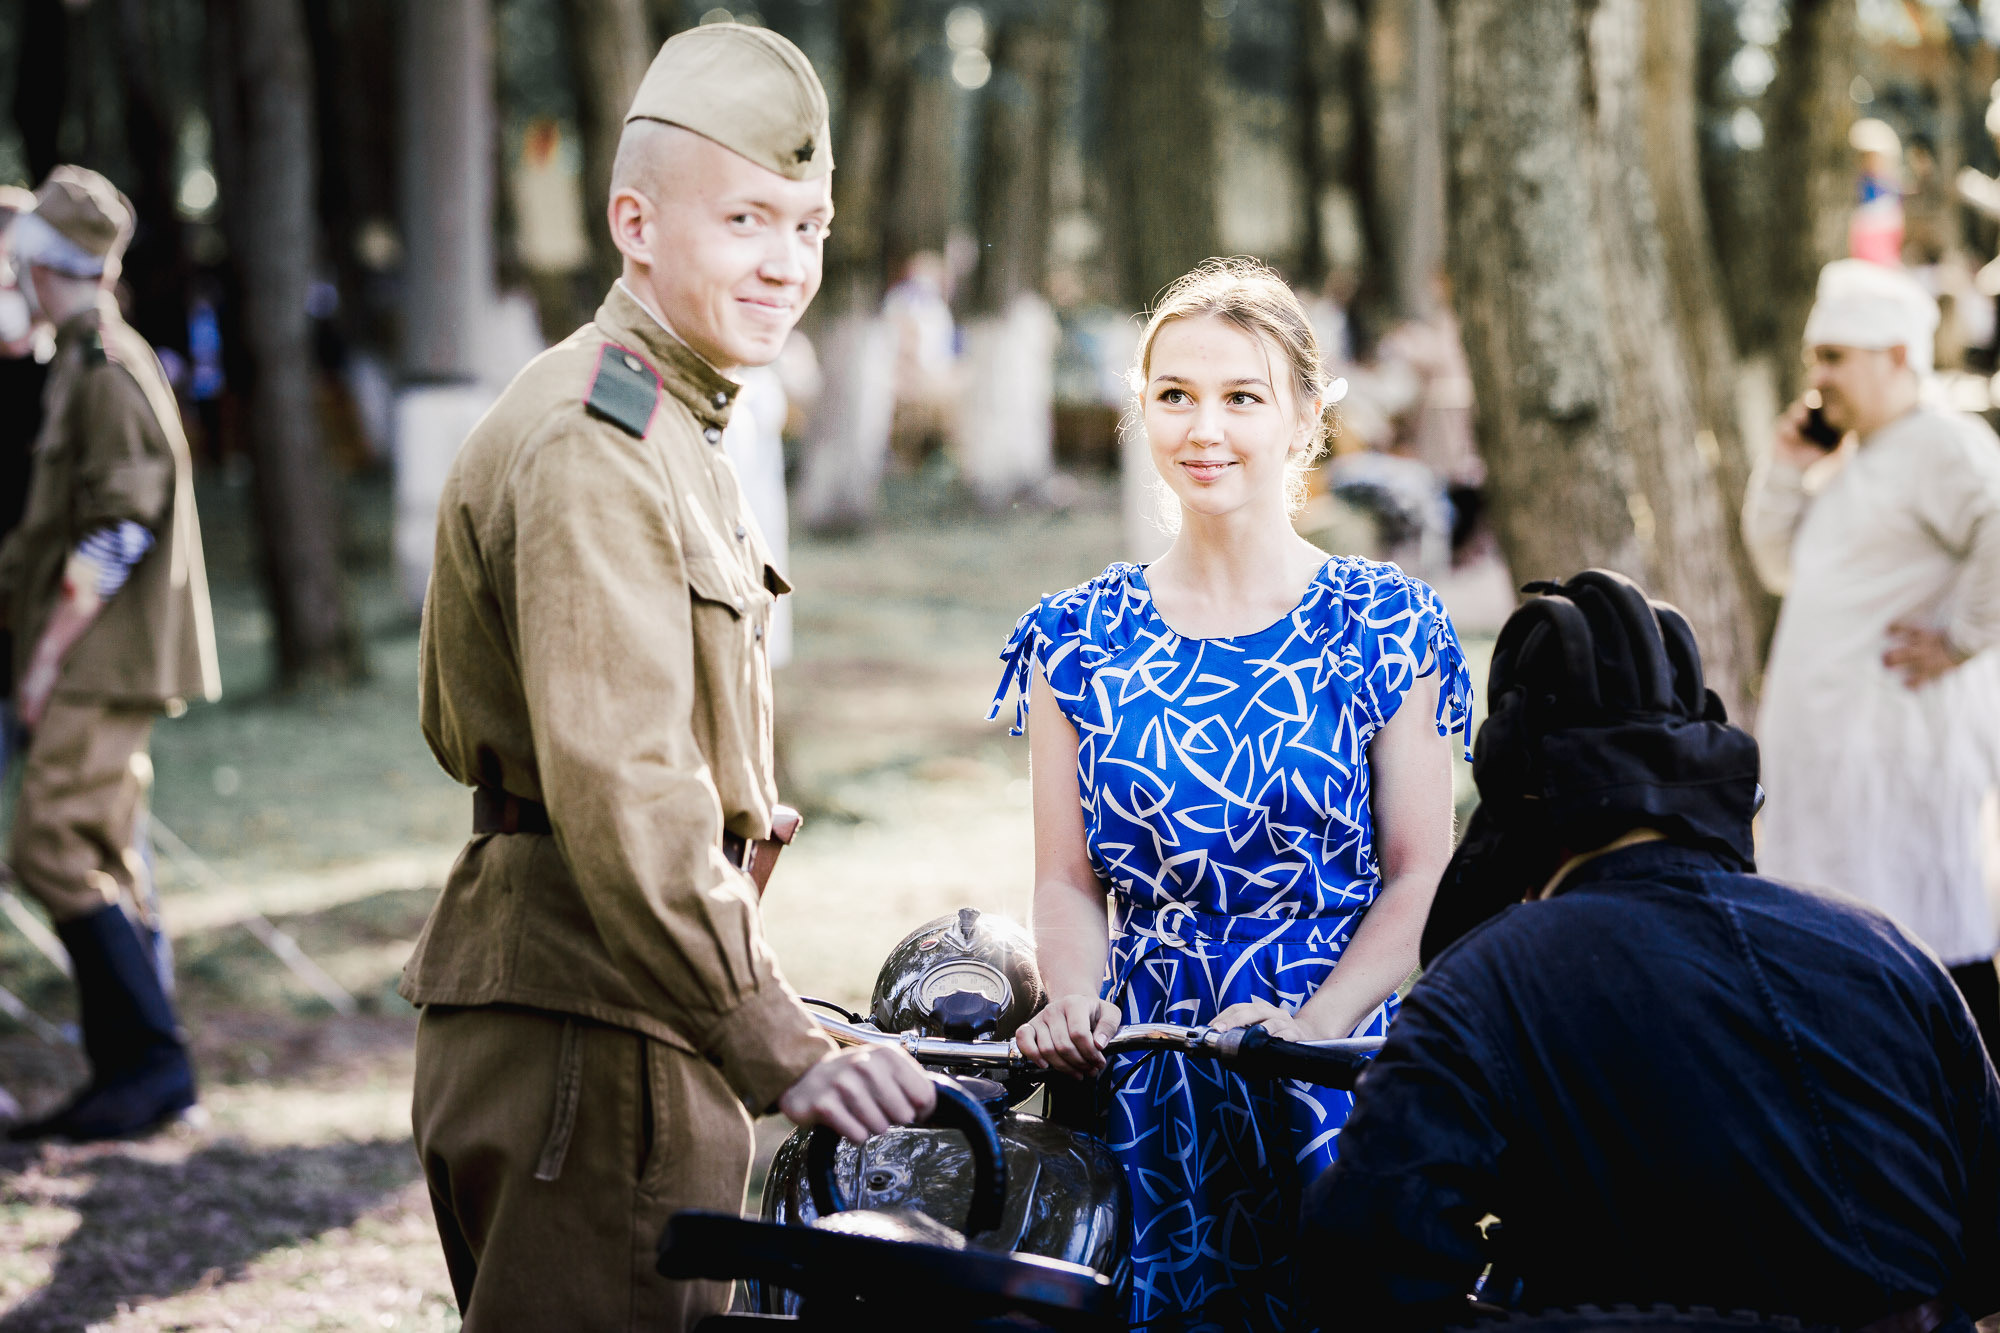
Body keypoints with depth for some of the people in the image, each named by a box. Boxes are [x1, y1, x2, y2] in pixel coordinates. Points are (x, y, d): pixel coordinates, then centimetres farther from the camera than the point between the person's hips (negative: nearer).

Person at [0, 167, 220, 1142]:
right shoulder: (82, 364, 18)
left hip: (104, 663, -10)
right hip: (95, 666, 10)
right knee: (100, 861, 9)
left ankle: (151, 1058, -11)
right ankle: (131, 1073, 12)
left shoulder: (109, 368, -13)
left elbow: (119, 524, -19)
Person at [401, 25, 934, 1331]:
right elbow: (622, 795, -26)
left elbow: (462, 733, 25)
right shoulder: (591, 451, -16)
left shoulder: (668, 431, 19)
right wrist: (784, 1050, -27)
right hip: (587, 1035, -11)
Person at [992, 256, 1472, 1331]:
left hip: (1335, 1085, -2)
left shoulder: (1385, 627, 0)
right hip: (1146, 1095, 2)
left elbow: (1420, 876, -3)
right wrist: (1076, 1004, -12)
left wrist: (1315, 1023, -17)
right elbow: (1068, 880, 7)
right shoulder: (1078, 639, 7)